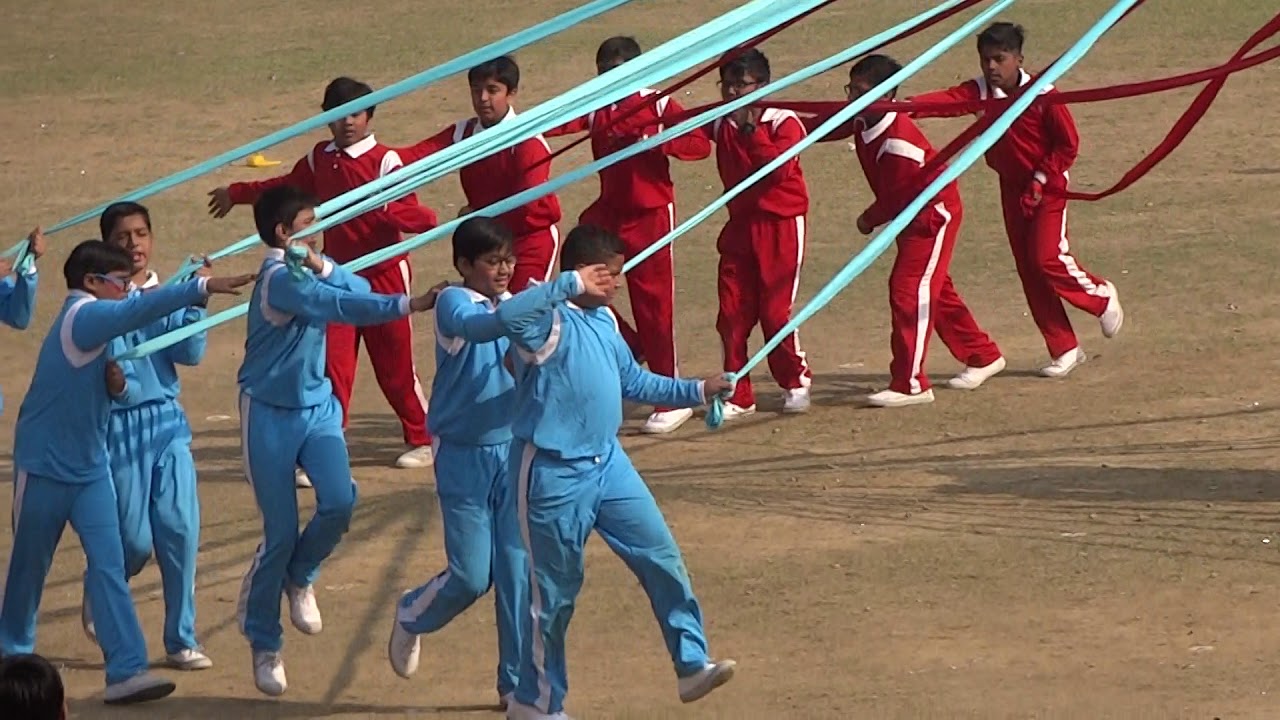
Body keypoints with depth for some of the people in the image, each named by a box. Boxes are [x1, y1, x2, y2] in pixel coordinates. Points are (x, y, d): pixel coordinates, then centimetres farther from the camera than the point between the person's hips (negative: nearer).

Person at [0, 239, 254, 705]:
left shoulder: (90, 319, 8)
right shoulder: (81, 317, -19)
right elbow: (137, 311, -36)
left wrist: (114, 382, -7)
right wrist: (202, 288, -44)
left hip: (89, 467, 7)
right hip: (45, 465, -7)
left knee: (108, 563, -6)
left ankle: (126, 670, -12)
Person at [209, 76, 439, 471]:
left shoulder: (385, 160, -11)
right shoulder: (320, 159, 8)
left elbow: (406, 210, -17)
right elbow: (287, 187, 25)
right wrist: (237, 194, 35)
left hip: (385, 274, -5)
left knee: (395, 363, 5)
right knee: (333, 363, -2)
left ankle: (423, 439, 23)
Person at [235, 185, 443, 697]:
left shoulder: (305, 269, 5)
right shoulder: (280, 279, -22)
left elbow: (358, 290, -4)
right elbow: (342, 307, -34)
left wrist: (323, 266, -20)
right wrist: (409, 305, -40)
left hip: (317, 405, 7)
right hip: (271, 413, -7)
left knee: (339, 500, -16)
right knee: (281, 533, -2)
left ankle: (299, 578, 14)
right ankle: (264, 645, 14)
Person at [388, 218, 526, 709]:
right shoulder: (453, 302, -10)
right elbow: (473, 327, -34)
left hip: (513, 452, 4)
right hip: (464, 457, -4)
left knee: (518, 571, 0)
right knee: (472, 575, -2)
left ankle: (516, 682, 10)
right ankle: (412, 618, 30)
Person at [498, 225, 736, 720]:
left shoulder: (603, 321, 10)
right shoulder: (548, 322, -17)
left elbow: (633, 382, 23)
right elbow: (508, 315, -41)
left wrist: (696, 391, 18)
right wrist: (571, 284, -36)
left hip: (608, 462, 8)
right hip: (555, 475, -8)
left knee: (662, 557, 2)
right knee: (555, 591, 4)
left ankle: (692, 665, 10)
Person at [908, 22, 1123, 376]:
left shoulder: (1043, 94, -17)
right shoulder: (980, 91, -7)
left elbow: (1068, 144, -12)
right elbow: (946, 100, -26)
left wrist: (1040, 181, -16)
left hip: (1047, 189, -5)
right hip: (1012, 188, 5)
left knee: (1048, 258, -16)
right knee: (1028, 269, 4)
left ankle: (1101, 296, 15)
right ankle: (1063, 349, 12)